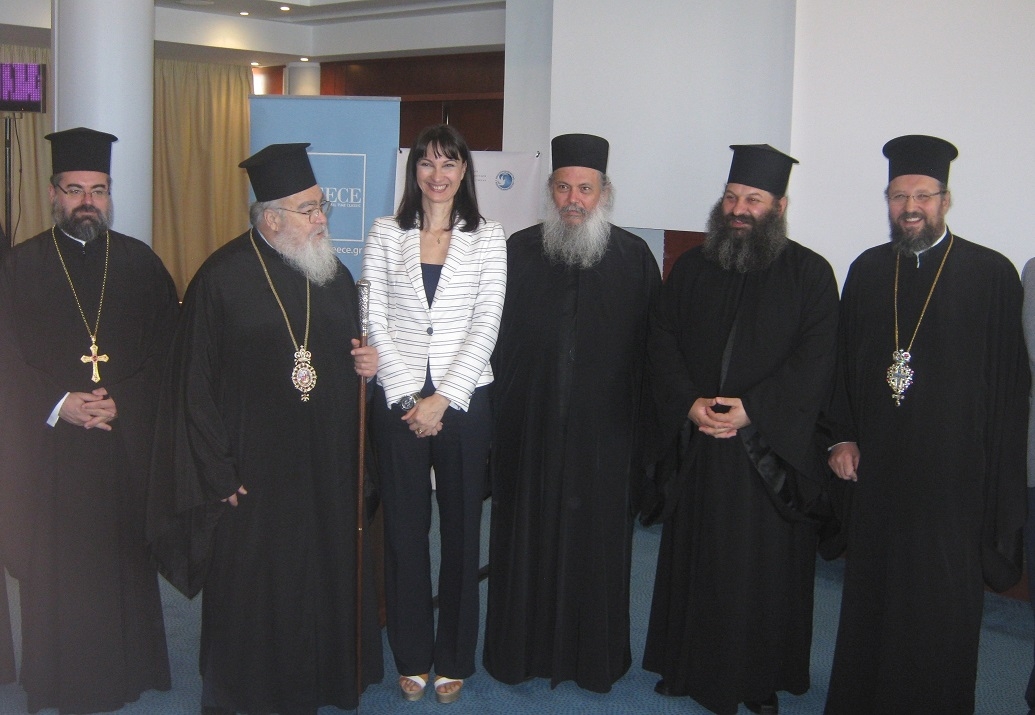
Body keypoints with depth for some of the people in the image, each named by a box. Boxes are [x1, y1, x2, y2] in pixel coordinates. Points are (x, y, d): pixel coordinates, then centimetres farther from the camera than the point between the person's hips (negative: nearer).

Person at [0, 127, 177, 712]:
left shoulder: (141, 263, 5)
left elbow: (167, 353, 3)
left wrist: (123, 402, -10)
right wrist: (59, 406, -13)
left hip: (128, 442, 1)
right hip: (49, 449, -1)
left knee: (124, 558, 6)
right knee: (56, 566, 3)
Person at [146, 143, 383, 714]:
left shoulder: (335, 275, 7)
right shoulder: (222, 278, -10)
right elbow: (196, 384, -9)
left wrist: (366, 362, -4)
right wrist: (218, 474, -11)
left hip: (327, 468, 5)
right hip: (253, 471, -5)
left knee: (326, 578, 12)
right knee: (250, 589, 6)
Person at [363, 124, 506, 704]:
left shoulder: (488, 237, 3)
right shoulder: (386, 234, 5)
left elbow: (486, 325, -4)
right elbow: (375, 322, 0)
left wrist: (442, 399, -12)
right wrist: (409, 398, -9)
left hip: (464, 400, -1)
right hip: (399, 400, 1)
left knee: (461, 527, 7)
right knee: (405, 527, 7)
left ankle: (454, 657, 22)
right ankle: (412, 656, 22)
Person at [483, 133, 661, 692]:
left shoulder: (634, 258, 0)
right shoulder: (518, 252, 2)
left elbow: (650, 348, 0)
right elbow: (492, 337, 4)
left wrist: (640, 421, -4)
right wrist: (493, 412, 0)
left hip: (603, 433, 0)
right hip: (529, 428, 1)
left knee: (596, 540, 9)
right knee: (527, 537, 10)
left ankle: (595, 655, 26)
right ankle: (521, 648, 27)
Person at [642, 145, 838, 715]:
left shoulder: (809, 274, -1)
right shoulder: (692, 267, 9)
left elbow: (815, 362, -9)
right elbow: (662, 341, 4)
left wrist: (753, 409, -18)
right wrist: (688, 403, -11)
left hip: (771, 447, -3)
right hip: (697, 439, 3)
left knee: (764, 568, 4)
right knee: (692, 556, 11)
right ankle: (688, 664, 26)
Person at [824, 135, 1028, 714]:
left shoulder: (992, 275, -6)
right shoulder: (867, 271, 7)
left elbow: (1009, 383, -7)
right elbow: (843, 361, 11)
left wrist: (999, 479, -9)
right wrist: (842, 437, 4)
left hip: (952, 474, -4)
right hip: (876, 470, 4)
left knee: (941, 605, 5)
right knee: (870, 594, 14)